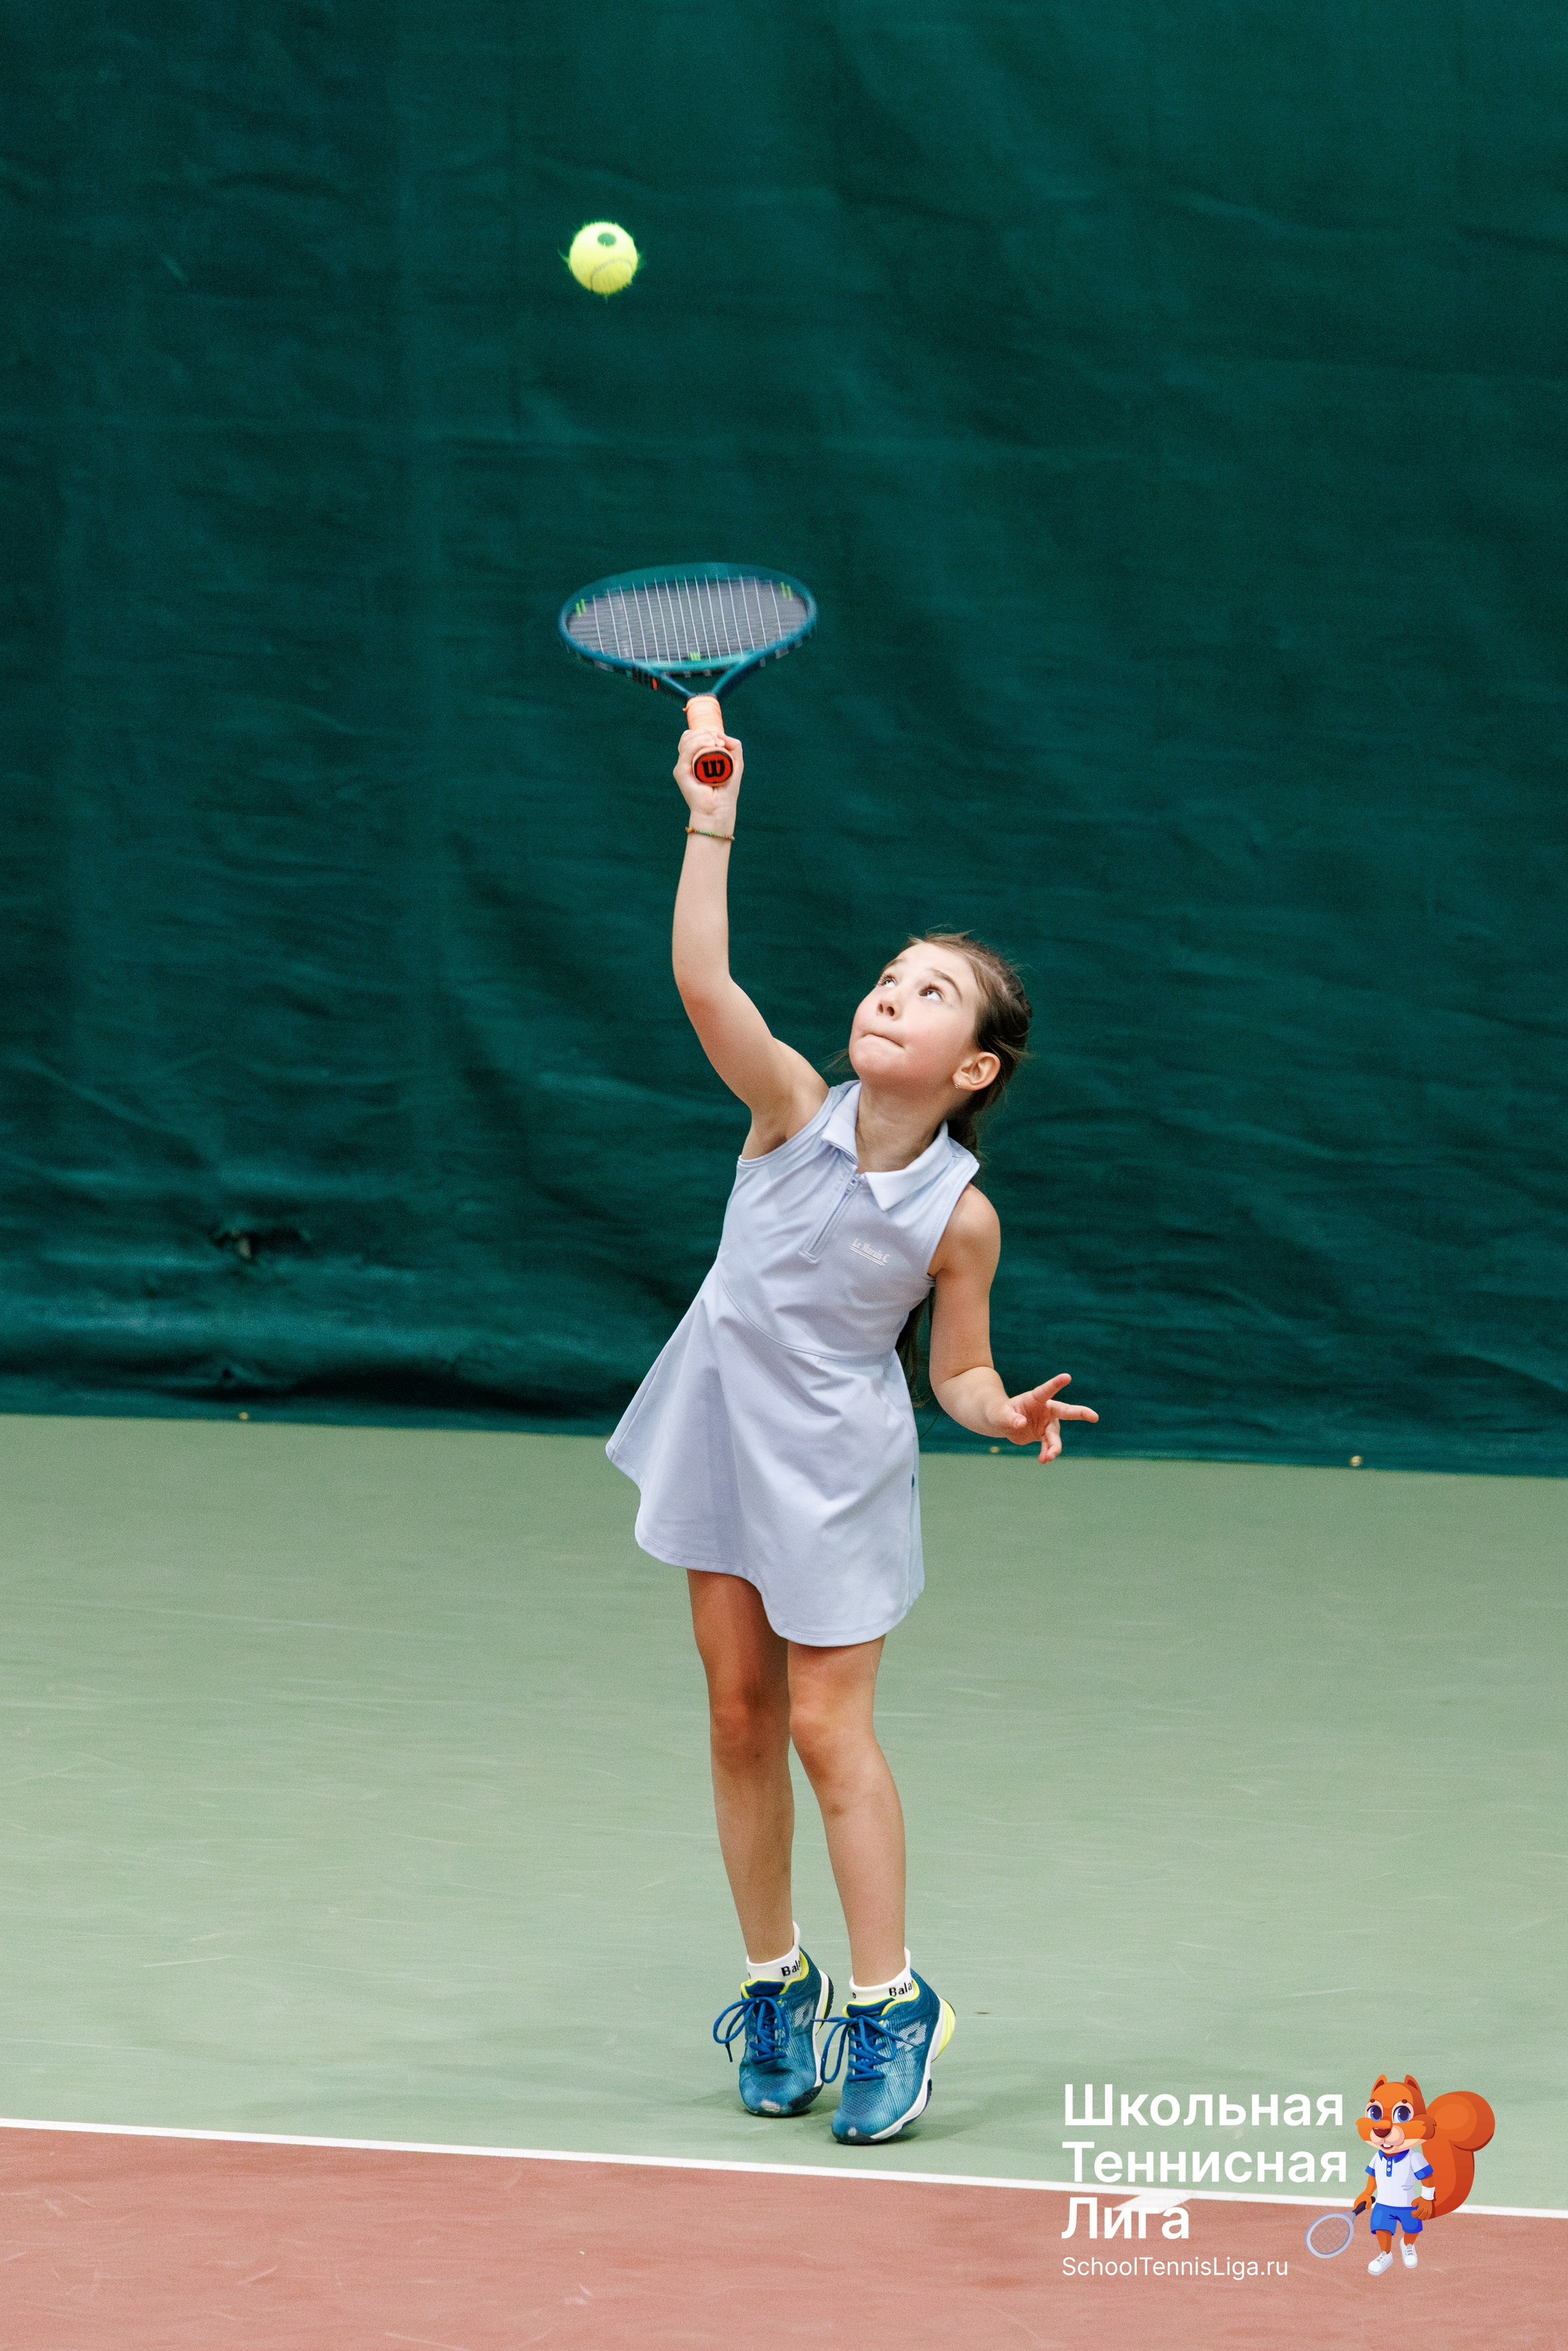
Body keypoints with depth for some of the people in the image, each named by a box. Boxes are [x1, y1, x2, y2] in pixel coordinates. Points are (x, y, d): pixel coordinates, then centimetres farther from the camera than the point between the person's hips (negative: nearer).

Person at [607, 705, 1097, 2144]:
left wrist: (1012, 1417, -25)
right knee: (741, 1715, 9)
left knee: (827, 1725, -6)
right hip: (729, 1434, 3)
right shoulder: (795, 1113, -12)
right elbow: (704, 984, -26)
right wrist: (712, 826, -35)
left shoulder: (959, 1215, -15)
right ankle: (777, 1986, 21)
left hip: (842, 1468, -3)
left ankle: (888, 2003, 4)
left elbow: (960, 1375, -4)